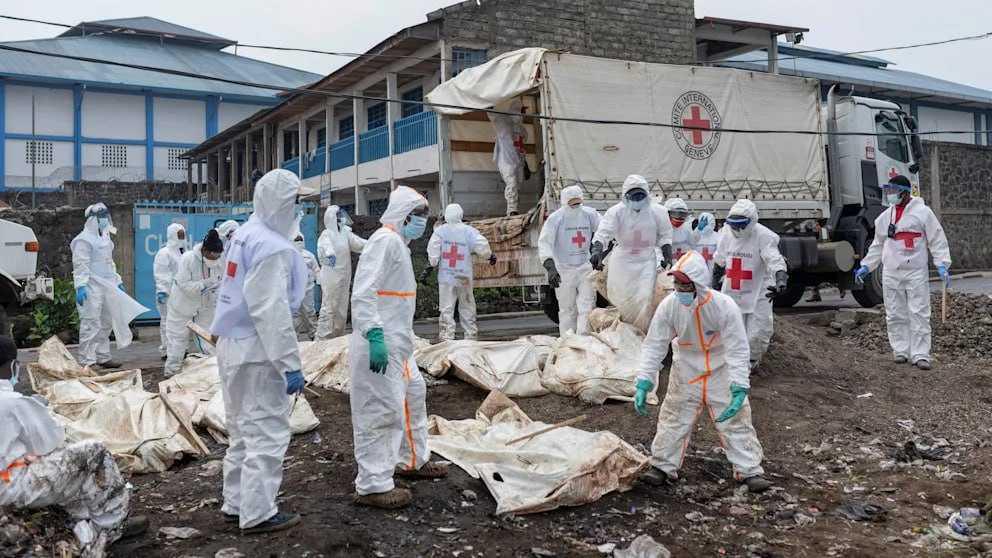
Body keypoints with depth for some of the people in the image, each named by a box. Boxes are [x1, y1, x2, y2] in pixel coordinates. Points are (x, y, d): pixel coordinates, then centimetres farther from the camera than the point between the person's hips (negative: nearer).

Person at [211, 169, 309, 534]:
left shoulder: (243, 236, 10)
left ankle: (236, 503, 29)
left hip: (232, 345, 10)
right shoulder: (273, 247, -19)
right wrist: (290, 363, -22)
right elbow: (272, 311, -24)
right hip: (258, 352, -10)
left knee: (243, 429, 19)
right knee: (267, 433, 0)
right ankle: (258, 514, 7)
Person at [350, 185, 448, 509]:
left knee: (413, 395, 22)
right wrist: (375, 336, -30)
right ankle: (372, 485, 3)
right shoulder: (385, 241, -15)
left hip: (397, 343, 11)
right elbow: (362, 294, -24)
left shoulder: (398, 243, 17)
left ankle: (412, 461, 38)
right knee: (382, 410, -6)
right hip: (379, 346, -11)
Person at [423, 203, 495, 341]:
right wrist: (491, 256, 10)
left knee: (446, 310, 1)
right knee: (467, 309, 11)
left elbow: (433, 253, -7)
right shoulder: (469, 231, -3)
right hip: (464, 278, 0)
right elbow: (482, 247, -8)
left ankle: (446, 338, -4)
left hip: (445, 278, 0)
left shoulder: (439, 231, -2)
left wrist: (428, 268, 1)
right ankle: (471, 336, 15)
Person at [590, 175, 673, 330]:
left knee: (645, 297, -9)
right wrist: (596, 250, -40)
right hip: (623, 260, 0)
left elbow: (664, 237, 8)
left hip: (647, 260, 0)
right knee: (622, 297, 5)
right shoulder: (616, 212, -10)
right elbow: (603, 232, -22)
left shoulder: (658, 211, -4)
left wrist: (667, 257, -1)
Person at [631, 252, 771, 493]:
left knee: (736, 421, 3)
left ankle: (750, 471, 15)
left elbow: (738, 350, -22)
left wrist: (739, 389, -30)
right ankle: (663, 466, 22)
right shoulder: (669, 306, -22)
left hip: (721, 372, -1)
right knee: (674, 419, 7)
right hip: (685, 372, 2)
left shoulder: (724, 306, -27)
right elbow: (654, 345, -16)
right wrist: (643, 383, -23)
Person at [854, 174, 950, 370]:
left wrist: (942, 265, -10)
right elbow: (878, 245, 22)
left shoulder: (923, 212, -1)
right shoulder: (885, 217, 14)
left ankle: (920, 354, -3)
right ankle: (901, 350, 14)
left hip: (916, 273, -5)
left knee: (919, 314, -5)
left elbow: (937, 240, -1)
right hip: (891, 274, 5)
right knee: (895, 315, 5)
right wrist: (865, 267, 17)